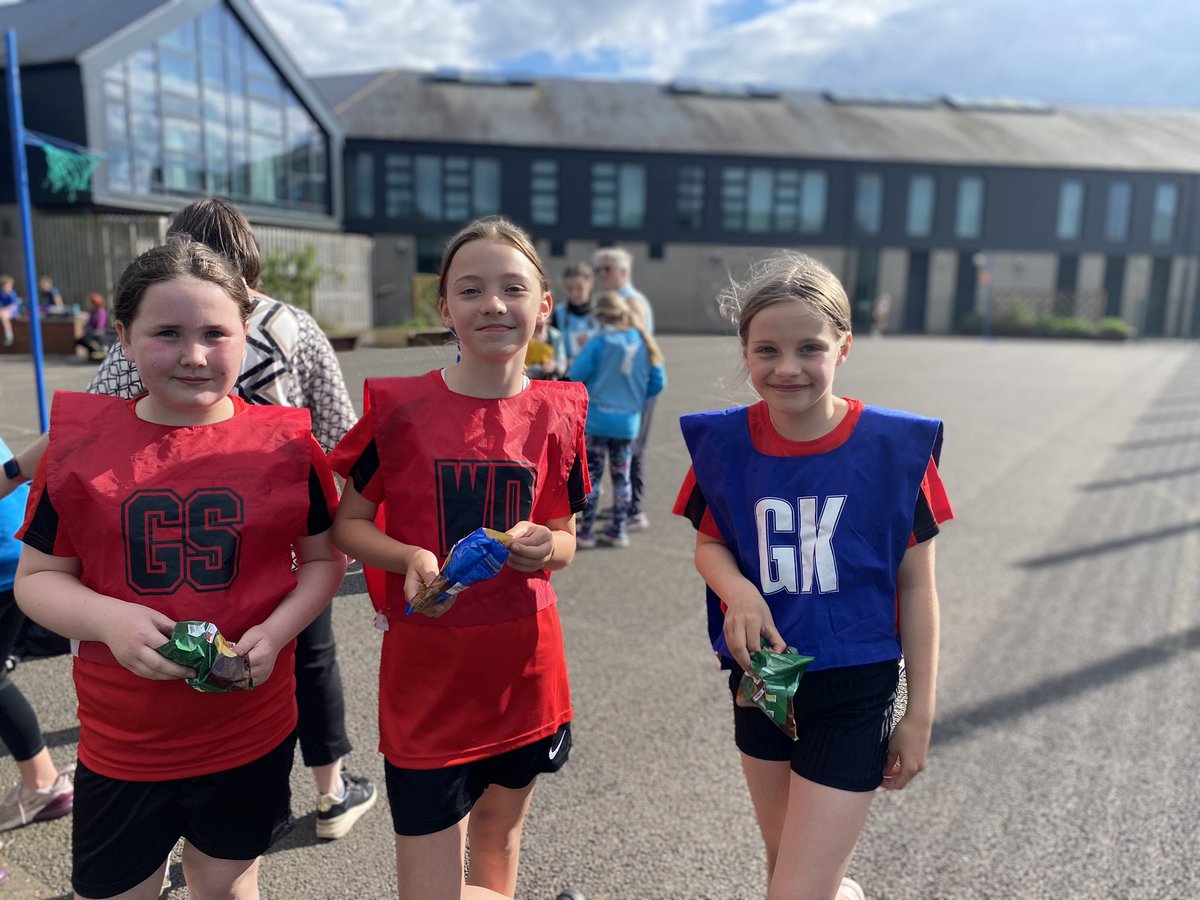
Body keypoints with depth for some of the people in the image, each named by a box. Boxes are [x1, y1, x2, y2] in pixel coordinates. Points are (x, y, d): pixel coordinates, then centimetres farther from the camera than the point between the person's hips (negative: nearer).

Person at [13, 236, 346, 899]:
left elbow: (324, 559, 1)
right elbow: (36, 577, 0)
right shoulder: (79, 443, -7)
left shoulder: (285, 442, -8)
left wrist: (277, 631, -16)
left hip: (252, 736, 0)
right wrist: (109, 619, -19)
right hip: (121, 743, 0)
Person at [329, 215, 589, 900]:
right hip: (425, 674, -2)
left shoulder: (559, 412, -2)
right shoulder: (399, 407, -9)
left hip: (525, 670, 3)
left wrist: (542, 546, -16)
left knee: (500, 840, 25)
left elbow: (564, 543, 7)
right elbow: (347, 524, 0)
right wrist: (410, 559, -19)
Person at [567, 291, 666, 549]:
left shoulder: (600, 342, -12)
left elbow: (576, 374, -14)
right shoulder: (643, 342, 1)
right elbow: (658, 382, 2)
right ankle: (618, 530, 22)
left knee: (591, 475, 5)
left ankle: (586, 531, 10)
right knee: (621, 476, 15)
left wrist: (570, 368, 8)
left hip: (598, 419, -4)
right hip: (629, 421, 4)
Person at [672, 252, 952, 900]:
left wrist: (920, 715, -3)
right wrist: (738, 592, -19)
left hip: (854, 693, -3)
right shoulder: (724, 442, -9)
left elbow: (916, 587, -7)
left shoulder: (894, 446, -15)